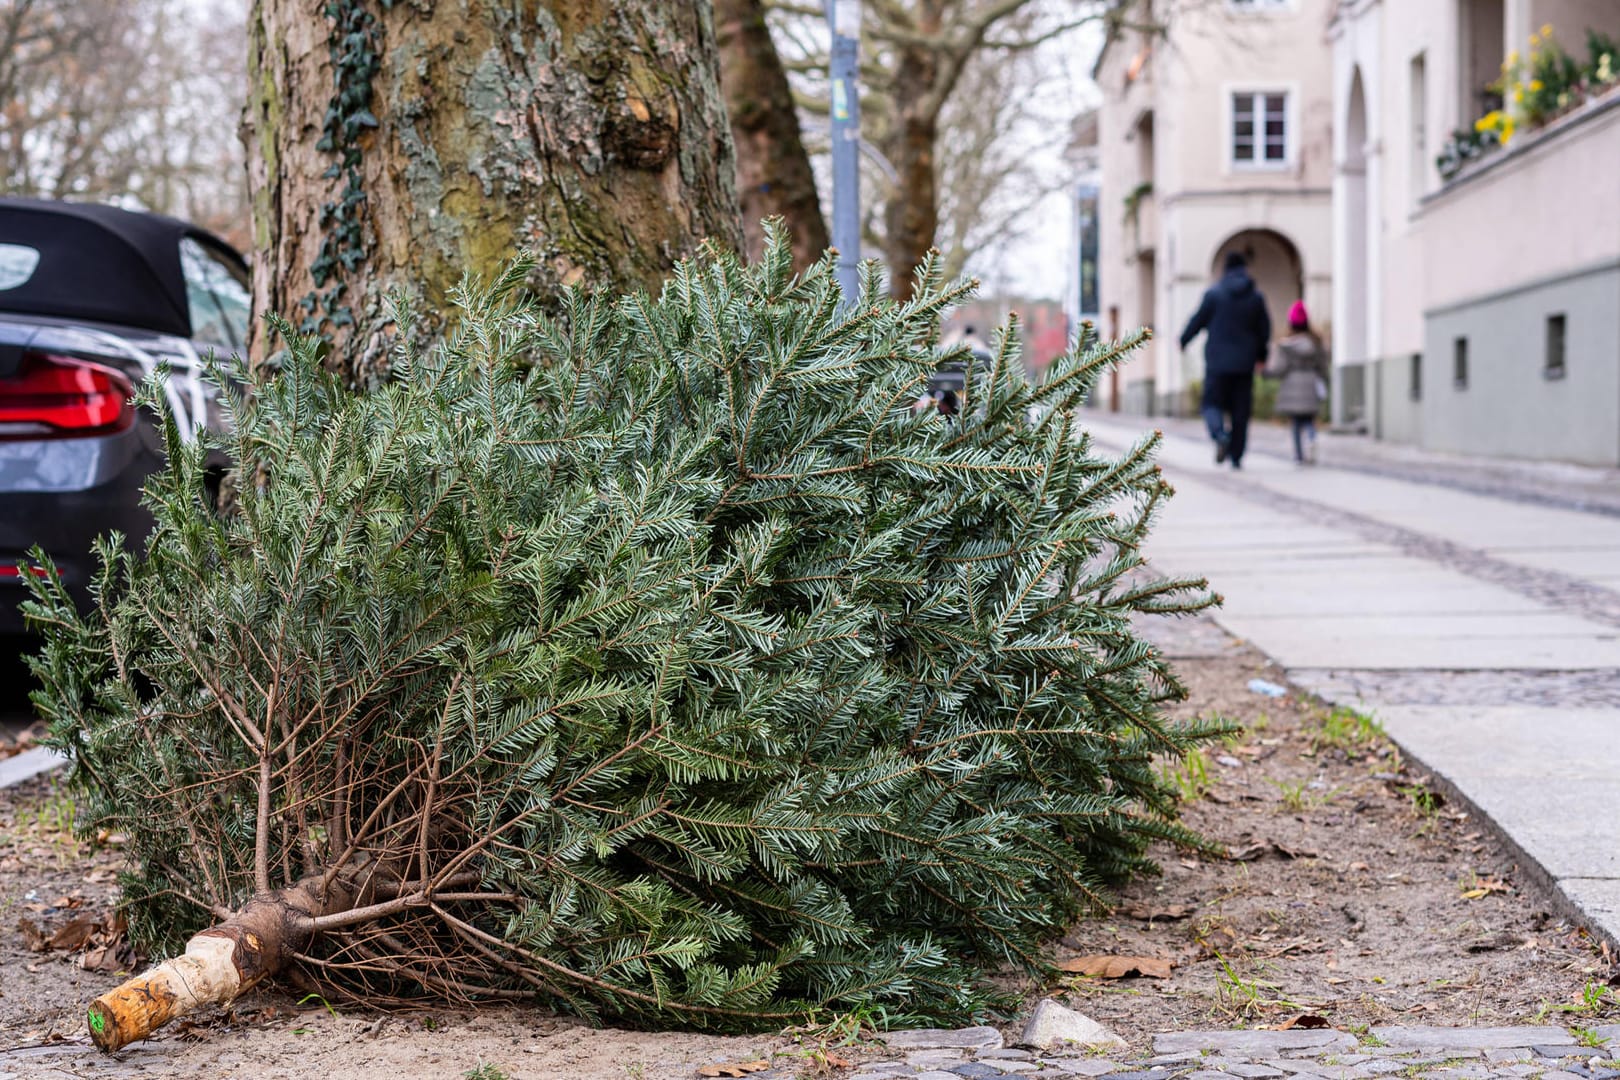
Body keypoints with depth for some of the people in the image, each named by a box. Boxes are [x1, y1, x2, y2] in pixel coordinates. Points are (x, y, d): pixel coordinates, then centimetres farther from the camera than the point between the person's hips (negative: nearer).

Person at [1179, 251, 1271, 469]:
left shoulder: (1214, 293, -5)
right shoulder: (1256, 297, 4)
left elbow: (1198, 321, -1)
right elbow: (1264, 329, 9)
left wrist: (1183, 341, 16)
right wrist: (1261, 354, 25)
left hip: (1218, 361, -3)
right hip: (1244, 363, 3)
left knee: (1212, 402, 4)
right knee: (1241, 410, 6)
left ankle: (1220, 434, -25)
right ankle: (1236, 456, 5)